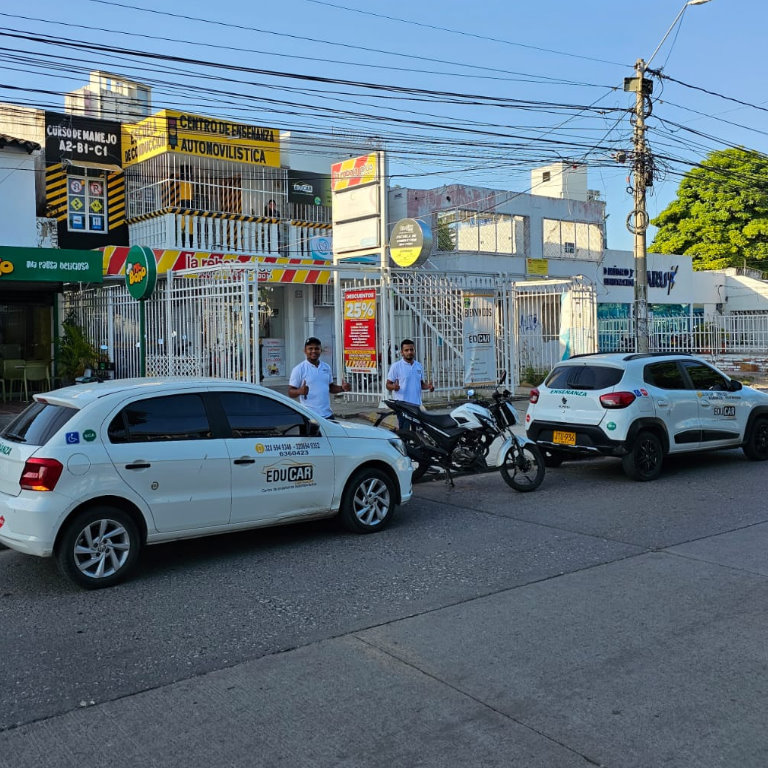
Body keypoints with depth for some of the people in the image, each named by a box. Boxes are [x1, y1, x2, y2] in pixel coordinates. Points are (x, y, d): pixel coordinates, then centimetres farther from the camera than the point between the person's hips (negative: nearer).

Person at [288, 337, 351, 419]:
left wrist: (342, 388, 0)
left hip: (328, 415, 6)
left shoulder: (326, 367, 11)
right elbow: (290, 392, -7)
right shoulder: (299, 369, -6)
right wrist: (300, 391, -29)